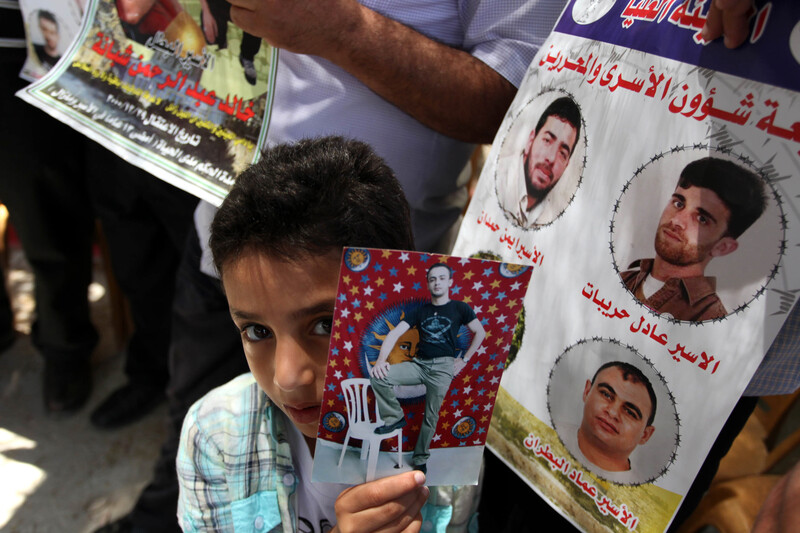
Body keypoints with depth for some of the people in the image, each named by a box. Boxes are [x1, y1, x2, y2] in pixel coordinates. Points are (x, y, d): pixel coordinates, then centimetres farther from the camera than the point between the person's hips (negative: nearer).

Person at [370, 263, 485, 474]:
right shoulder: (420, 311, 5)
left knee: (431, 416, 1)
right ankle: (395, 417, 0)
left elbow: (480, 332, 11)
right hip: (419, 363, 2)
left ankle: (420, 458, 21)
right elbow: (394, 334, -5)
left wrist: (464, 359, 5)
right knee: (378, 376, -19)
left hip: (443, 367, -2)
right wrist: (381, 360, -21)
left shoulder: (460, 308, 1)